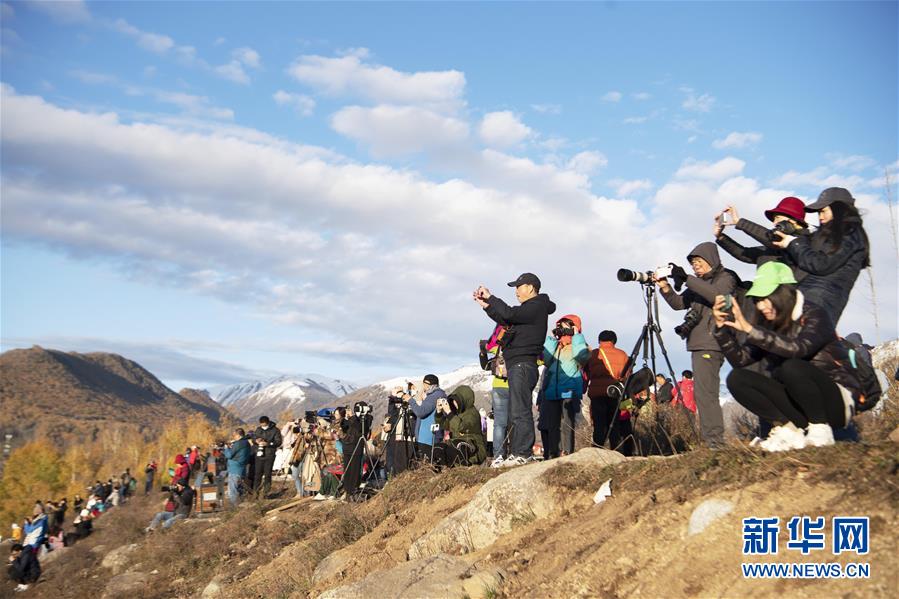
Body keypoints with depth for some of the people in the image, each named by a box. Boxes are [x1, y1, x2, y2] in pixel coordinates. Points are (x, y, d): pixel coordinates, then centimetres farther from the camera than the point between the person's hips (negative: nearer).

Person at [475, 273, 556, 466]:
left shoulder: (536, 307, -8)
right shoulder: (532, 309, 23)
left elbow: (509, 314, -22)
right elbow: (506, 321, 27)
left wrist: (490, 297, -11)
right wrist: (486, 305, 19)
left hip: (523, 365, -10)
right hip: (518, 366, 10)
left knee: (520, 412, -13)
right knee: (516, 413, 10)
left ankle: (523, 454, -14)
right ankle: (517, 453, 13)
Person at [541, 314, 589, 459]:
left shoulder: (579, 345, 9)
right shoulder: (553, 345, 19)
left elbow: (583, 358, -14)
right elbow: (546, 360, 0)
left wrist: (576, 337, -5)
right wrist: (551, 338, 3)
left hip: (569, 392, -4)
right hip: (551, 391, 4)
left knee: (567, 425, -10)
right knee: (552, 425, 5)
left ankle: (567, 456, -10)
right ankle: (551, 456, 10)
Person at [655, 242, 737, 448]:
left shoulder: (726, 277, 3)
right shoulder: (698, 284, 23)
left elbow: (717, 296, -17)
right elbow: (679, 303, 17)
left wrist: (687, 279, -20)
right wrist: (665, 288, -1)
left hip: (712, 344, -8)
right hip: (699, 344, 8)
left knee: (704, 392, -16)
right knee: (704, 393, 7)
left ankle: (714, 442, -17)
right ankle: (713, 442, 10)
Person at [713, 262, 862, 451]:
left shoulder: (814, 315, -12)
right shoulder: (768, 325, 5)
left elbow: (797, 348, -33)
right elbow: (739, 359, -3)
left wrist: (749, 329, -36)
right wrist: (722, 326, -15)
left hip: (836, 402, -6)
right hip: (798, 405, 6)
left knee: (792, 367, -35)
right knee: (736, 379, -12)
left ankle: (820, 430, -16)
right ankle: (788, 428, -15)